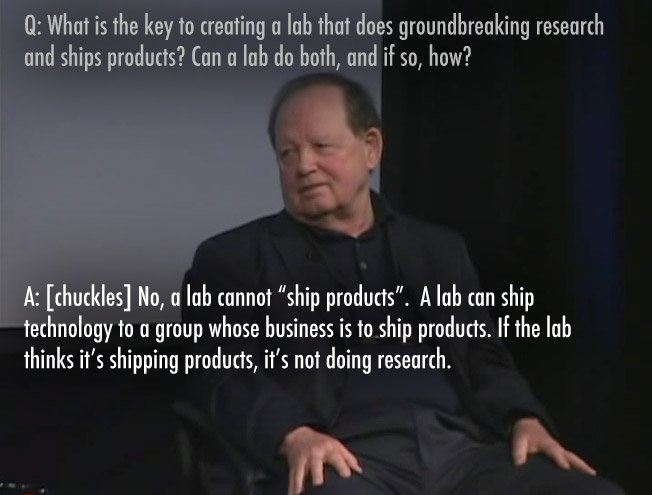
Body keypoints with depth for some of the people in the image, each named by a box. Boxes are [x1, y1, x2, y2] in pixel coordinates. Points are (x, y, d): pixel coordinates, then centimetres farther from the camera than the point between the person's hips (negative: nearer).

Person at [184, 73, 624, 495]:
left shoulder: (439, 249, 23)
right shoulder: (236, 258, 12)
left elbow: (485, 358, 21)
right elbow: (226, 375, 0)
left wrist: (525, 419, -1)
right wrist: (294, 435, -19)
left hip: (463, 446, 4)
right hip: (347, 457, -3)